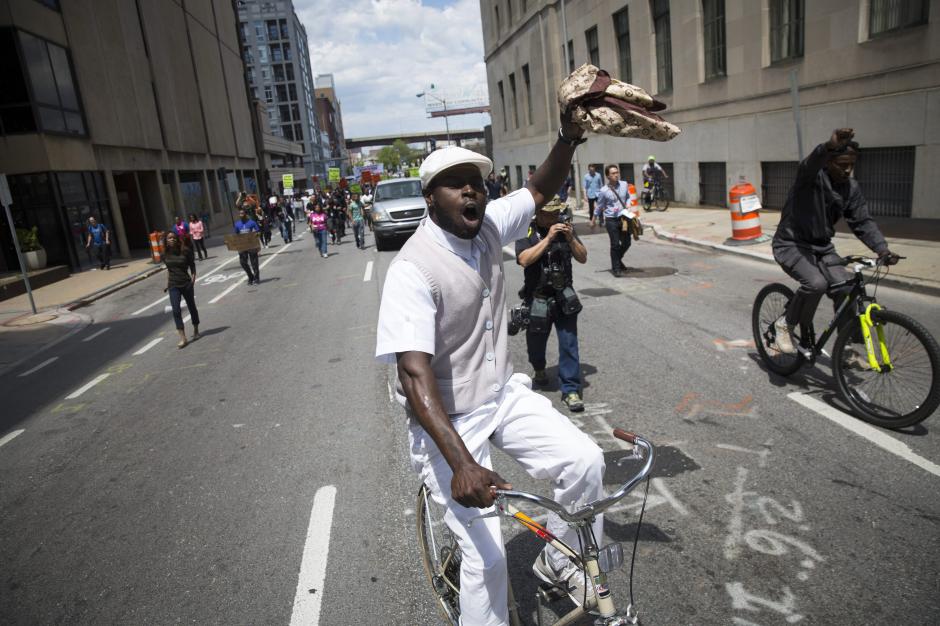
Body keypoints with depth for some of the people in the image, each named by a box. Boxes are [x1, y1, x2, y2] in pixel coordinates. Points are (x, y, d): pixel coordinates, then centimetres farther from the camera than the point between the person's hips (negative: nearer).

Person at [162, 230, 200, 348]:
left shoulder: (185, 251, -8)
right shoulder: (166, 255, 2)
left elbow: (192, 266, -1)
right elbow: (168, 269, 15)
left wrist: (193, 278, -12)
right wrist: (167, 283, 12)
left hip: (186, 284, -2)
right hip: (173, 286, 2)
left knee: (191, 307, 13)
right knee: (176, 311, -8)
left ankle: (196, 331, 35)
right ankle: (183, 338, -8)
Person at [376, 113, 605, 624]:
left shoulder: (487, 227, -5)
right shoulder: (413, 269, -25)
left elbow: (540, 191, 8)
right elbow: (415, 375, -32)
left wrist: (569, 137, -12)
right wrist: (461, 463, -42)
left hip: (503, 395, 6)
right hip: (448, 418, -6)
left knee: (585, 459, -9)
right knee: (487, 553, -8)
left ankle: (558, 562, 18)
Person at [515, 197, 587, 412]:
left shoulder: (564, 228, 4)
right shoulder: (527, 232, -6)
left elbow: (583, 258, 2)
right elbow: (524, 260, -22)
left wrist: (571, 238, -15)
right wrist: (548, 238, -25)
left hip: (564, 298, 1)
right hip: (537, 299, -1)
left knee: (569, 344, -3)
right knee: (536, 341, 16)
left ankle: (570, 390, 4)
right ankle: (539, 371, 46)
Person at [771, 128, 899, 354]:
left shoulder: (851, 188, 3)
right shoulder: (812, 176, -15)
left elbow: (863, 222, -2)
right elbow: (812, 162, -40)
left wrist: (882, 249, -18)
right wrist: (830, 145, -63)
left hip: (822, 247, 6)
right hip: (792, 245, -6)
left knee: (847, 289, -10)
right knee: (816, 283, -31)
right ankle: (785, 323, -6)